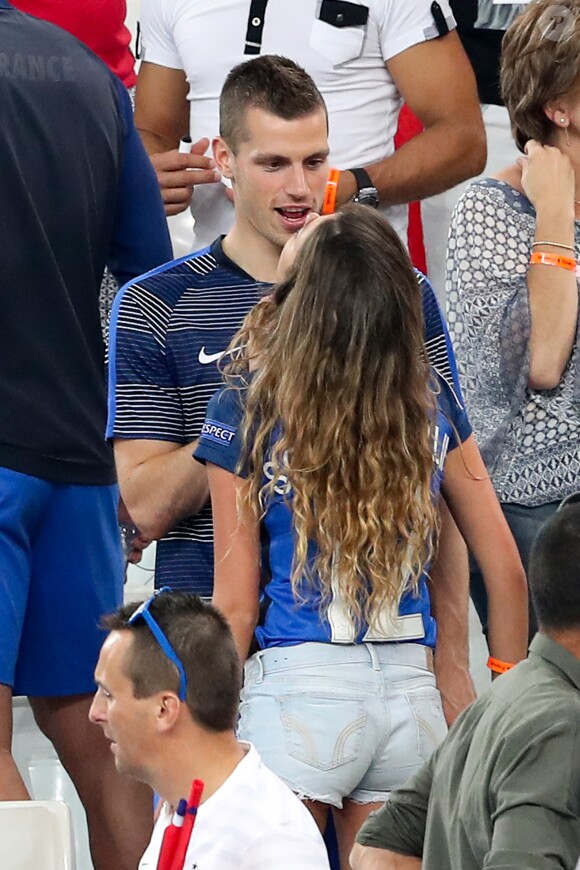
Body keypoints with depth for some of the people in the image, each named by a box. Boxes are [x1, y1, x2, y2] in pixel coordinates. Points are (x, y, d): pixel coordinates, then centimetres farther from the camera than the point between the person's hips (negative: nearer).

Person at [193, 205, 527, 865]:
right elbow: (505, 568, 7)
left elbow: (235, 605, -6)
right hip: (412, 691, 4)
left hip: (299, 688, -4)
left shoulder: (247, 410, -7)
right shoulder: (431, 400, 3)